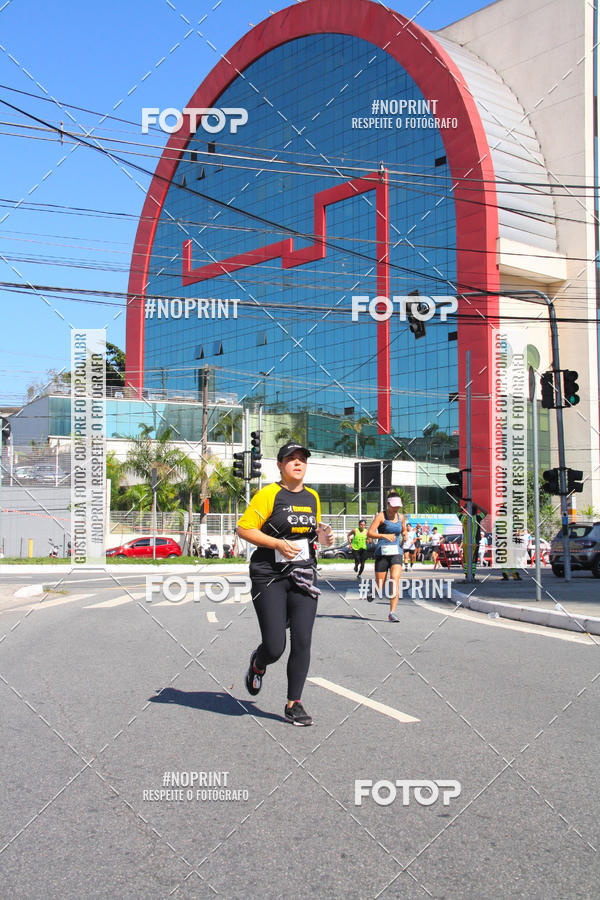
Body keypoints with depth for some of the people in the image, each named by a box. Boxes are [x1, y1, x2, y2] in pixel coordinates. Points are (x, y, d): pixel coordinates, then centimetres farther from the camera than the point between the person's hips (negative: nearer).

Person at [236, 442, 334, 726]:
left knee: (302, 642, -3)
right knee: (274, 647, -6)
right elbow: (244, 529, -8)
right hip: (269, 577, -5)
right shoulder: (268, 494, -7)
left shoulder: (312, 497, 12)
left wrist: (322, 536, 3)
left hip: (303, 576, 5)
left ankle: (294, 704, 11)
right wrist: (278, 543, -18)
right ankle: (258, 664, 31)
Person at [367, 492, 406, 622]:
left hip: (396, 553, 3)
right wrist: (384, 536, -25)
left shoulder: (401, 517, 12)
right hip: (382, 552, -3)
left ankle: (392, 613, -15)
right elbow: (369, 533, -12)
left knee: (395, 580, -16)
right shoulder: (381, 516, -4)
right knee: (379, 586, 2)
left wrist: (404, 535, 9)